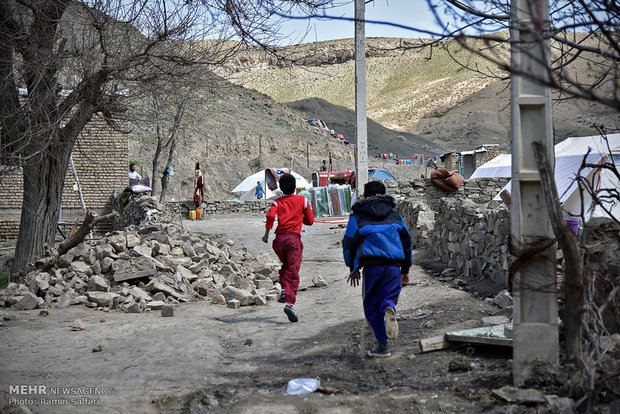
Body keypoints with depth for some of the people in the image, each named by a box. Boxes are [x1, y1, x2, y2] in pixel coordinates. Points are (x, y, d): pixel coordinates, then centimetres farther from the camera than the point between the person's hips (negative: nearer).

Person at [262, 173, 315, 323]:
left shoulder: (277, 202, 10)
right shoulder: (302, 200, 10)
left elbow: (270, 215, -10)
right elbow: (310, 221, 13)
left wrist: (266, 233, -3)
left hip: (279, 238, 2)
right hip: (294, 238, -2)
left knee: (285, 266, 27)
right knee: (293, 271, -8)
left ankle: (284, 290, 6)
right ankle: (289, 303, -23)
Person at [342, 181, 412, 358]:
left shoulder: (357, 216, 11)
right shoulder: (395, 216, 20)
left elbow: (349, 242, 8)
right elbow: (406, 241, 20)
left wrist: (353, 269, 17)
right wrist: (405, 270, 25)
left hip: (371, 265, -2)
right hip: (394, 265, 2)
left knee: (372, 305, 7)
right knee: (389, 296, 10)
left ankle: (383, 345, 0)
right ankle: (389, 309, -28)